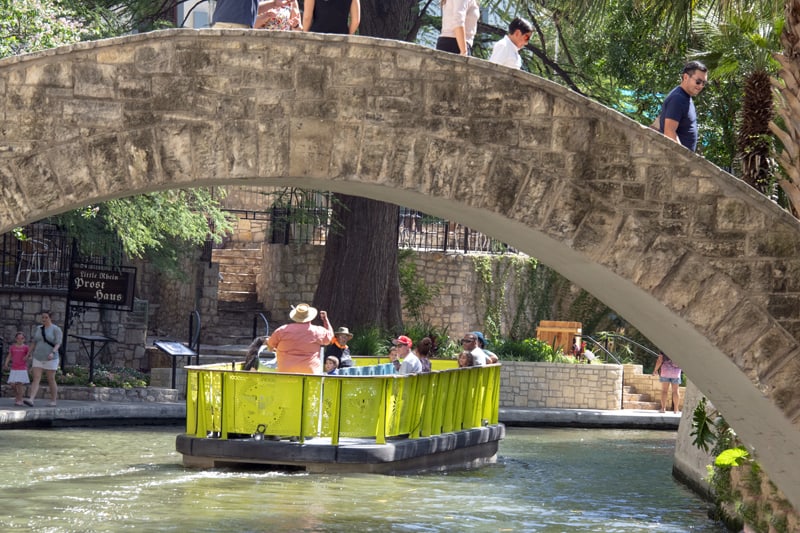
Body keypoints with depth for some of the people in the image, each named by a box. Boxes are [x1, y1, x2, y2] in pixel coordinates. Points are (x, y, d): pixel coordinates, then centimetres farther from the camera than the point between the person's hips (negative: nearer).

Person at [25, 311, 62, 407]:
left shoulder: (56, 329, -6)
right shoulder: (38, 329, 9)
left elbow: (58, 344, -14)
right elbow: (34, 343, 14)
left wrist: (53, 353, -30)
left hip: (50, 359, -4)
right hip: (38, 358, 4)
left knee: (51, 380, 2)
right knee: (36, 378, -9)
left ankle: (53, 401, 15)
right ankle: (31, 400, -22)